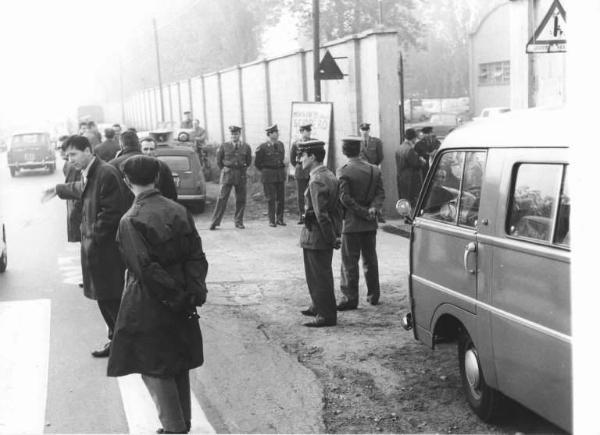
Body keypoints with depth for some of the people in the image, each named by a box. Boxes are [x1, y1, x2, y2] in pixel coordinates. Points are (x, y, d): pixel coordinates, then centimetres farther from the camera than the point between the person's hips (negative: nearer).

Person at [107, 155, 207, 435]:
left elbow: (146, 269, -20)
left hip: (147, 308, -6)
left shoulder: (131, 220, -16)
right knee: (178, 365, 19)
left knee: (154, 368, 7)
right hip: (180, 306, 6)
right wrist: (194, 291, -6)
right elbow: (196, 256, -3)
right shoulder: (179, 211, 0)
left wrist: (176, 298, -13)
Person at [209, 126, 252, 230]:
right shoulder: (224, 146, 0)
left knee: (241, 200, 4)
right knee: (222, 199, -5)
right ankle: (214, 222, -2)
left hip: (241, 176, 2)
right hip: (227, 175, -2)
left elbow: (249, 161, 17)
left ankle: (239, 222, 14)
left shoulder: (246, 147, 4)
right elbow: (218, 161, 11)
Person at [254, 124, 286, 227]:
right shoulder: (263, 147, -9)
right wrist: (265, 171, 6)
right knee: (271, 198, -1)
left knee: (281, 197, 4)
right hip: (268, 175, -5)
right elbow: (257, 163, 1)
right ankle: (272, 220, 6)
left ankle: (280, 219, 13)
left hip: (280, 174, 5)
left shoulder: (280, 144, 7)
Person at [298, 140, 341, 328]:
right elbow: (336, 208, 15)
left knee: (320, 276, -1)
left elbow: (321, 214, -24)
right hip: (327, 234, 10)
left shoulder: (317, 181, -21)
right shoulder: (329, 175, 11)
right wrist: (335, 235, 15)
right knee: (317, 274, 22)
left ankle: (327, 316, 7)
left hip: (316, 235, -10)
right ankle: (319, 307, 36)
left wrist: (332, 238, -18)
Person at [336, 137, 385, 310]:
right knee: (370, 260, 15)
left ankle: (350, 298, 0)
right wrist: (373, 209, -12)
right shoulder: (375, 170, 5)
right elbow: (380, 194, 0)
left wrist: (364, 212, -13)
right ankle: (373, 295, 22)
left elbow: (345, 198, -17)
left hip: (351, 224, -5)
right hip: (370, 224, 5)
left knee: (350, 262, 0)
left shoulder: (344, 172, -12)